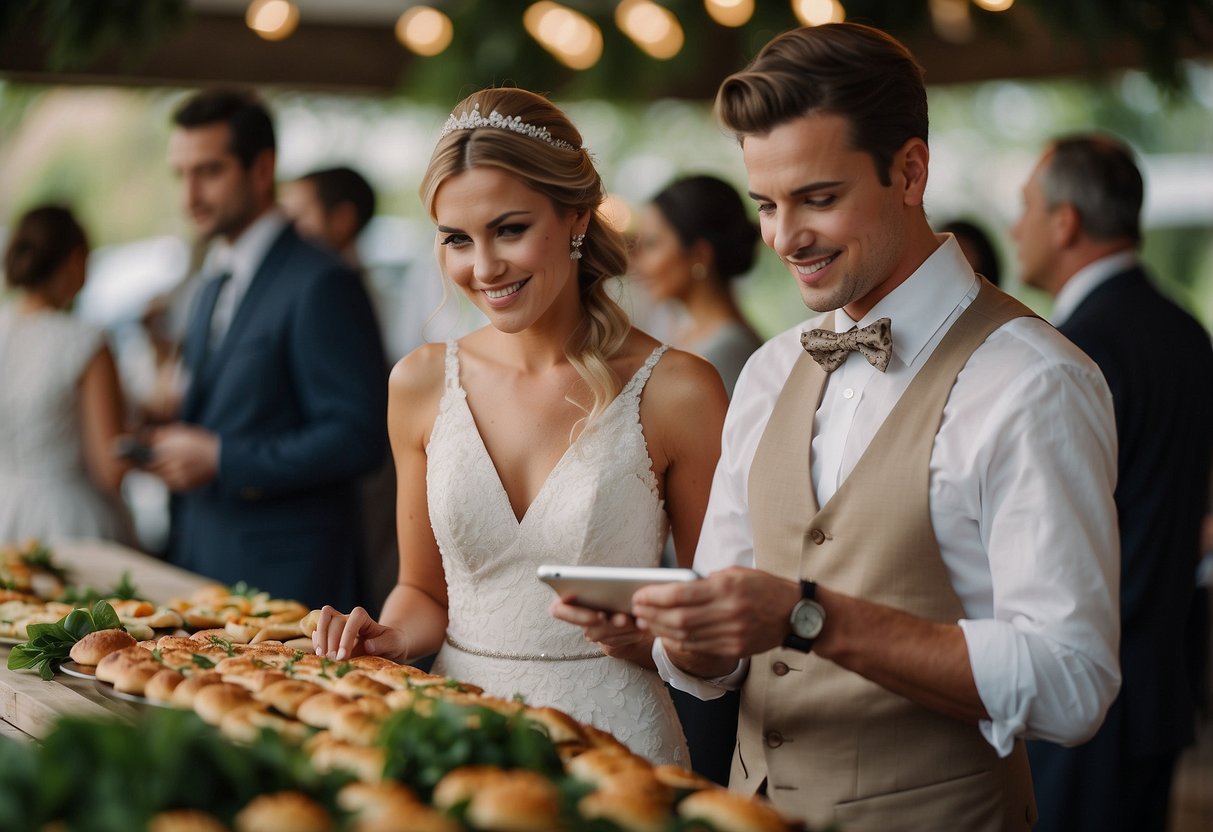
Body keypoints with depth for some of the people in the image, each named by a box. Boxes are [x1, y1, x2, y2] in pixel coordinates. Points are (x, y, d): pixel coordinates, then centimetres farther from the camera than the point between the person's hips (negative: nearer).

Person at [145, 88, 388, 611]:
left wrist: (221, 459, -16)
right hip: (201, 568, 8)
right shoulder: (213, 294, 17)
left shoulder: (320, 286, -12)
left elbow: (357, 437, -18)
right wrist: (171, 448, 5)